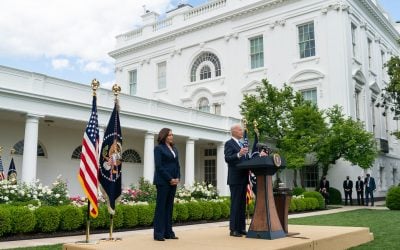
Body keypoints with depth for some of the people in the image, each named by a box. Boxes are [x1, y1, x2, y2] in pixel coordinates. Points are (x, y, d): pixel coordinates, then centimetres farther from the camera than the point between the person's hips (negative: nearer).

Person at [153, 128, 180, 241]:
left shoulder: (174, 149, 17)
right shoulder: (158, 148, -2)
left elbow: (177, 165, 16)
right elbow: (159, 166, -10)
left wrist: (177, 178, 0)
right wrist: (170, 179, -13)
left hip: (173, 181, 6)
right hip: (163, 181, -6)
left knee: (169, 206, 8)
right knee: (161, 206, -3)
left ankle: (168, 232, 12)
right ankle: (158, 234, 1)